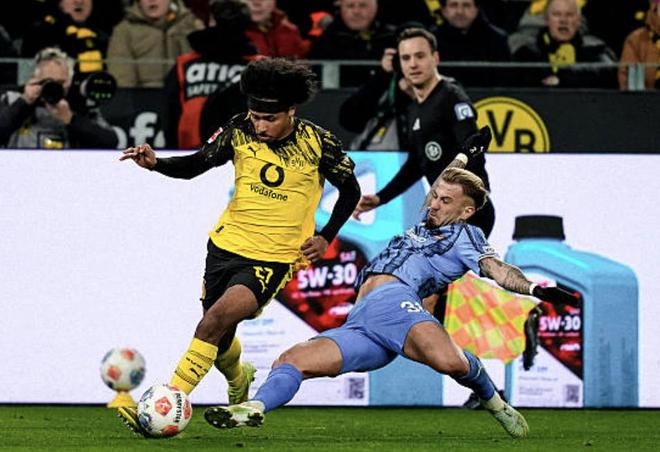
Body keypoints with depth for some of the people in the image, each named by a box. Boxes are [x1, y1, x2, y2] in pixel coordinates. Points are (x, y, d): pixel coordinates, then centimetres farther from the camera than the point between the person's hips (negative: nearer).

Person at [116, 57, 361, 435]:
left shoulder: (318, 143, -11)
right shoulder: (241, 131, -6)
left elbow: (351, 190, 4)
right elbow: (195, 165, 0)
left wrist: (325, 238, -3)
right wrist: (155, 164, -19)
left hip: (275, 258, -4)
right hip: (227, 244, 4)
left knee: (216, 320, -24)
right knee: (220, 342, 13)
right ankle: (239, 379, 49)